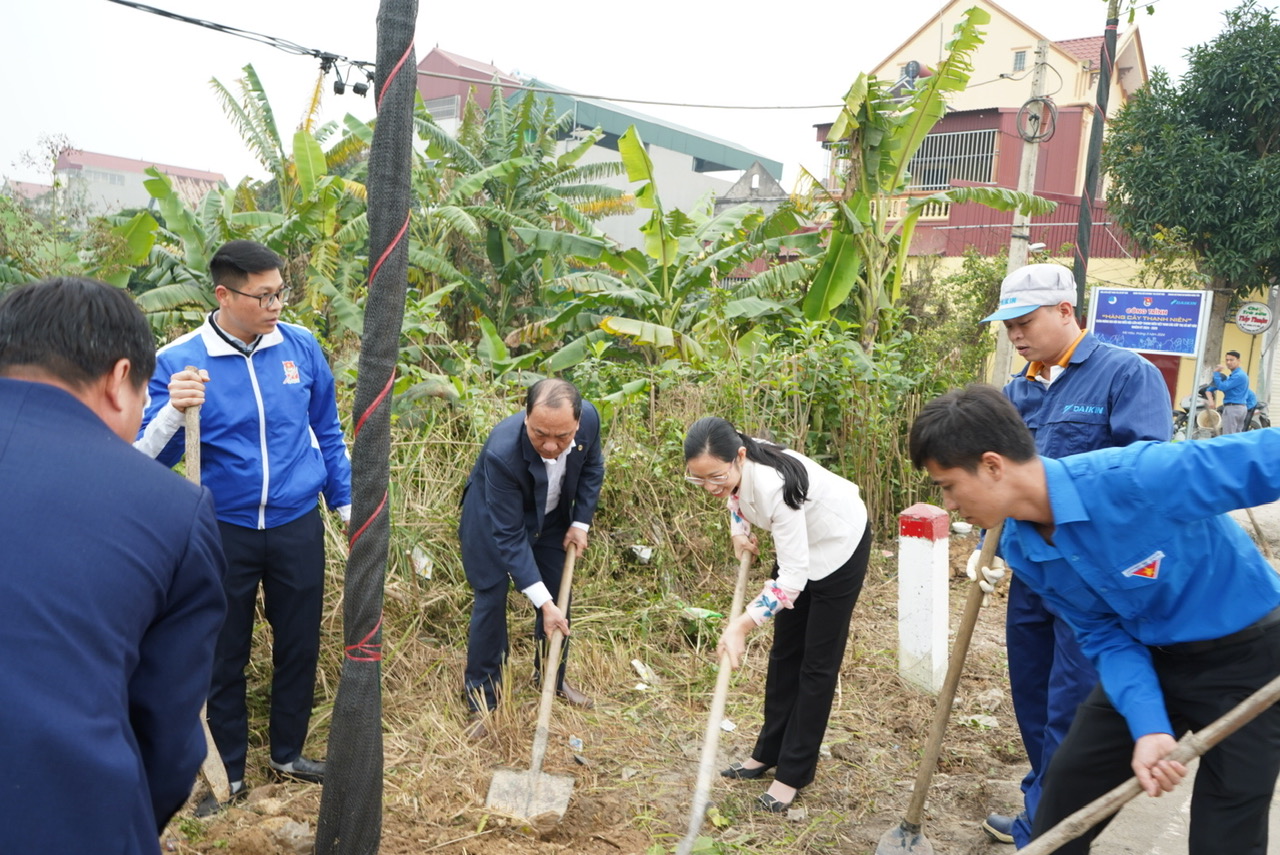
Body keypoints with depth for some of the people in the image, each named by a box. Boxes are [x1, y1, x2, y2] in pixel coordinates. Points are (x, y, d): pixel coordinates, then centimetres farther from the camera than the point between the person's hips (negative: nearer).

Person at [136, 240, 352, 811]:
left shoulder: (300, 346, -4)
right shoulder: (177, 362, -12)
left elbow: (327, 433, 8)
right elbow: (149, 459, -13)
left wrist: (347, 505, 13)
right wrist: (173, 410, -32)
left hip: (298, 526, 2)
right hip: (225, 532, -2)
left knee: (299, 645, 14)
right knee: (225, 655, 13)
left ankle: (288, 753, 37)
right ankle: (228, 772, 33)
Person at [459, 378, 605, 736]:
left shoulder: (589, 418, -29)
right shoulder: (502, 452, -42)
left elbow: (592, 466, -4)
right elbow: (509, 536, -35)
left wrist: (581, 522, -9)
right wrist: (541, 601, -36)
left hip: (551, 517, 5)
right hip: (494, 519, -5)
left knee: (559, 598, 11)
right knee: (491, 602, -5)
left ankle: (553, 678, 33)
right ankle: (482, 700, 12)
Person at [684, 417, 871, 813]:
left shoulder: (775, 485, -41)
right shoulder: (733, 467, -20)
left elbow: (792, 578, -36)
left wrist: (742, 625, -39)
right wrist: (740, 531, -9)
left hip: (838, 544, -8)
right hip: (799, 541, 8)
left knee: (817, 662, 1)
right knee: (785, 651, 15)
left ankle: (793, 774, 10)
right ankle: (769, 752, 28)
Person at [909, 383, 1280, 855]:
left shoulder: (1138, 477, -35)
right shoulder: (1020, 550, -11)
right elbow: (1107, 638, -6)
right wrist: (1148, 729, -21)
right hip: (1151, 657, 6)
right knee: (1069, 780, 10)